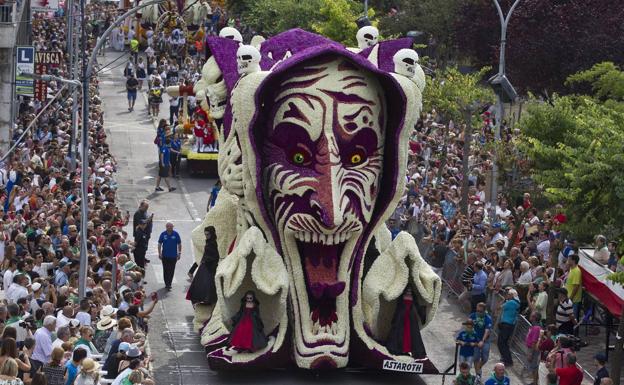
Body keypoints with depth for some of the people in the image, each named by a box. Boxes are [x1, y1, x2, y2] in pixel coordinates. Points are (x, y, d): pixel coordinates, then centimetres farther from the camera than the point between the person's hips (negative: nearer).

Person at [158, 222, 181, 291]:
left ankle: (168, 284, 4)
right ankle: (167, 284, 16)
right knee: (165, 270, 6)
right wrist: (159, 253, 0)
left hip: (173, 256, -1)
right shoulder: (163, 234, -2)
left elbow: (179, 244, 4)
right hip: (165, 256, 1)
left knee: (171, 271, -2)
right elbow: (159, 244, 5)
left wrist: (179, 253, 3)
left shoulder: (176, 234, -4)